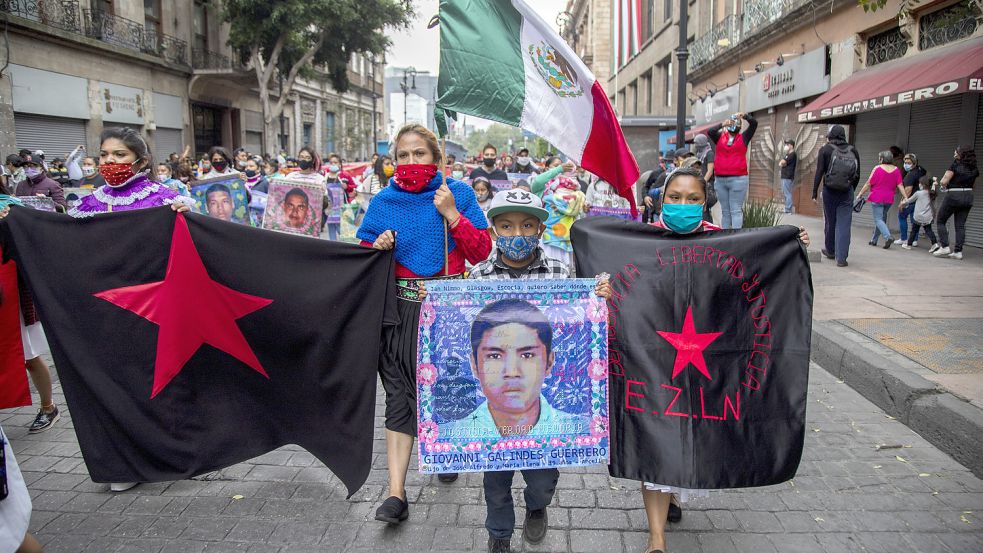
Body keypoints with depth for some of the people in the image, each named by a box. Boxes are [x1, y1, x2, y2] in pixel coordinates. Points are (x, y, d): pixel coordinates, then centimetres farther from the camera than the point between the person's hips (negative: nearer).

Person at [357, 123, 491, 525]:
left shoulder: (458, 193, 0)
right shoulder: (384, 201, 4)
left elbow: (481, 252, -6)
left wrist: (451, 213, -15)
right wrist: (376, 248, -11)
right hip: (401, 309, 0)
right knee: (401, 393, -2)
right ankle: (396, 493, 1)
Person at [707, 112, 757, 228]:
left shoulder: (743, 137, 11)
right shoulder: (720, 137, 14)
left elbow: (754, 124, 0)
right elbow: (710, 132, -4)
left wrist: (744, 116, -12)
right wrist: (722, 125, -14)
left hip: (738, 179, -3)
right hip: (720, 180, 3)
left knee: (736, 210, -7)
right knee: (725, 211, 9)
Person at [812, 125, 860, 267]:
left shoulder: (825, 150, -4)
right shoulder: (853, 151, 5)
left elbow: (819, 173, -8)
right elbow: (857, 175, 9)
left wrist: (814, 193, -5)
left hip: (829, 191, -1)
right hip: (847, 193, 1)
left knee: (830, 222, 13)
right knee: (844, 225, 0)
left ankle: (831, 251, 30)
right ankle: (841, 258, -4)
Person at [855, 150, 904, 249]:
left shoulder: (877, 169, -9)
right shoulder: (896, 170, 3)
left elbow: (868, 184, -7)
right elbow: (900, 185, -1)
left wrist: (860, 194, 1)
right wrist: (906, 197, 0)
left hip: (877, 198, -5)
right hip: (889, 199, 5)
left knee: (878, 219, -4)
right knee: (882, 218, 15)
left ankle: (888, 237, -23)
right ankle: (874, 240, 22)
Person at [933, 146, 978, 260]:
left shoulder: (955, 164, -10)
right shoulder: (974, 169, 7)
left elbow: (944, 181, -14)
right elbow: (972, 184, 11)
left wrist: (944, 186, 7)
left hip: (953, 195, -6)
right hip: (968, 196, 6)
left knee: (941, 221, 9)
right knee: (960, 225, 7)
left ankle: (945, 247, 0)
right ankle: (958, 251, 4)